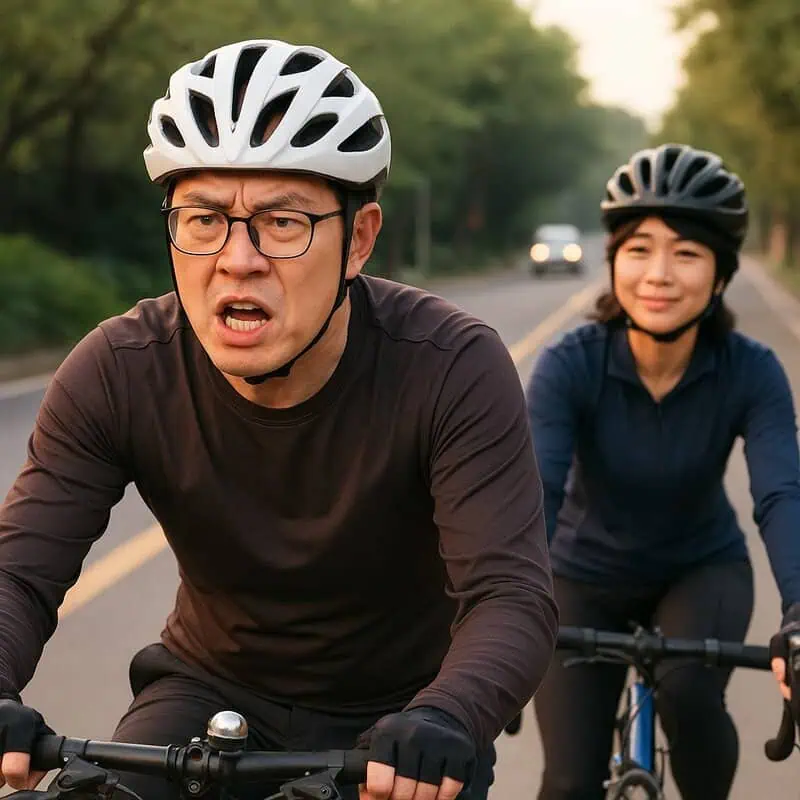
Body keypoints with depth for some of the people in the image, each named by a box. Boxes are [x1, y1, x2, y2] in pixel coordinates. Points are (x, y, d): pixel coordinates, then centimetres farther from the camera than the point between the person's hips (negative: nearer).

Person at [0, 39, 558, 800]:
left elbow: (512, 595, -31)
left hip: (398, 717, 0)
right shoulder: (118, 374, -19)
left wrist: (443, 721, -51)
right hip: (212, 690, 1)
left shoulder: (453, 371, -24)